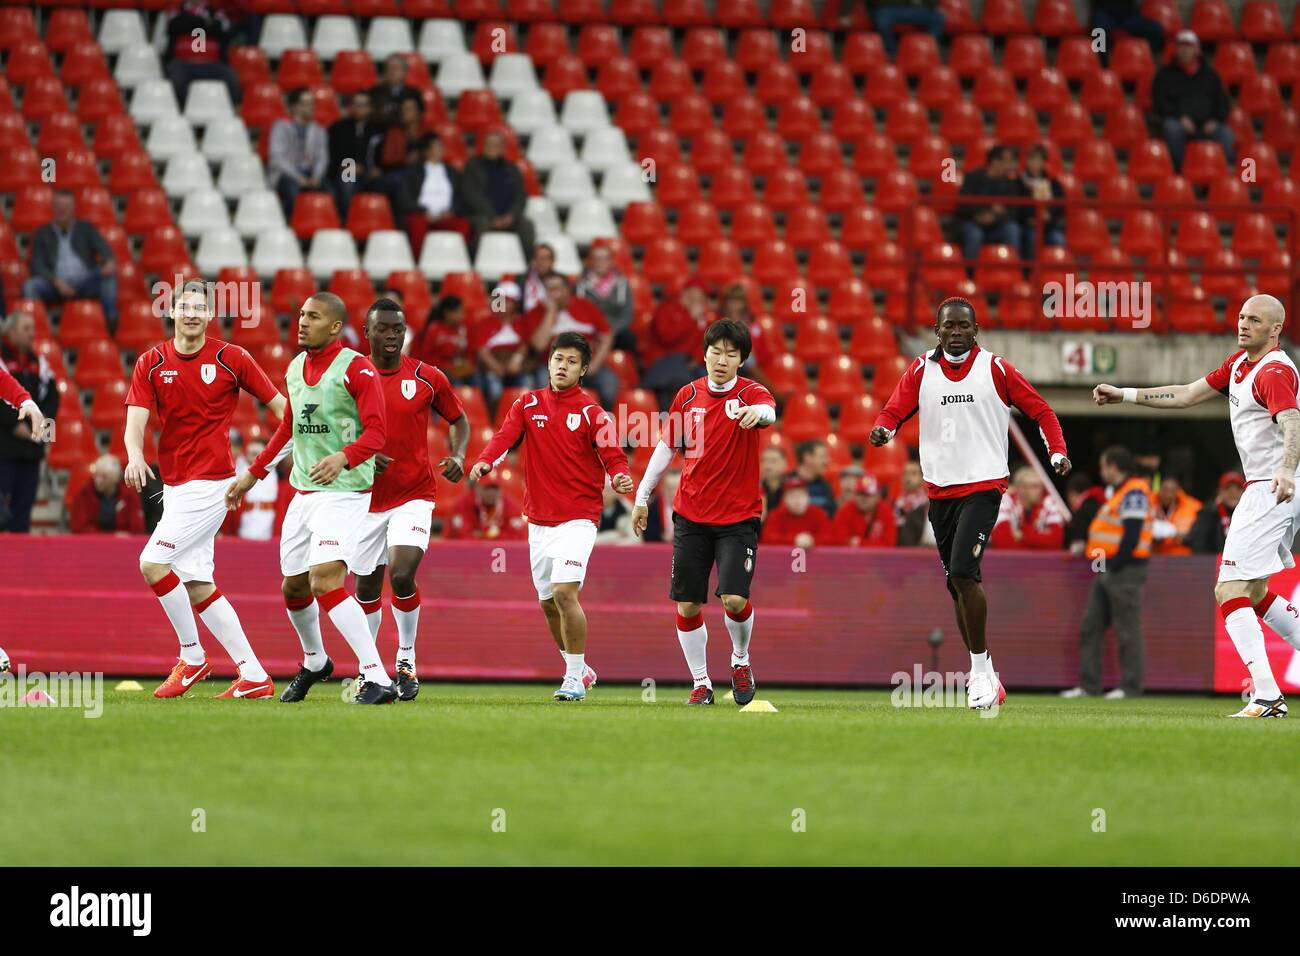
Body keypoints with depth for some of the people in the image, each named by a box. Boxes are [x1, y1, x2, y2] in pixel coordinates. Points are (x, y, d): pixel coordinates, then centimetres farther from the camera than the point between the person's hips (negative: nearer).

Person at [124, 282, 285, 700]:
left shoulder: (232, 359, -5)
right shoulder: (151, 363, 4)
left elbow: (279, 404, 1)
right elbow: (135, 421, -6)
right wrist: (135, 456, -27)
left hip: (210, 481, -6)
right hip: (175, 486, 6)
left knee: (153, 563, -16)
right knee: (196, 585, 4)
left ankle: (192, 657, -1)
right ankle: (254, 676, 9)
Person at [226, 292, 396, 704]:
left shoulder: (356, 368, -11)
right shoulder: (296, 368, 13)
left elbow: (377, 432, -17)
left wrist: (343, 458, -35)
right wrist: (253, 474, 27)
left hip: (345, 491, -8)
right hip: (304, 492, 8)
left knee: (325, 581, -22)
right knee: (293, 587, 15)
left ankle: (377, 679, -23)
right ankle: (314, 663, 41)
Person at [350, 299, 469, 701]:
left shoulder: (427, 378, -1)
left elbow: (458, 419, 14)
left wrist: (457, 457, -5)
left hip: (413, 494, -2)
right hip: (366, 497, 2)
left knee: (402, 575, -18)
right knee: (367, 585, 8)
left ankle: (407, 662, 0)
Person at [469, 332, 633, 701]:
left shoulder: (591, 413, -4)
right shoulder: (528, 404, 6)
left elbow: (613, 457, -9)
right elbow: (505, 435, -8)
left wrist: (621, 477, -32)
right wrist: (485, 462, -28)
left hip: (577, 518, -5)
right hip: (539, 519, 5)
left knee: (564, 591, -20)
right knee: (548, 603, 12)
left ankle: (575, 677, -10)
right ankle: (578, 668, 31)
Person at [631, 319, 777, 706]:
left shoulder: (749, 393, -8)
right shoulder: (688, 396, 3)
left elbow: (769, 410, -33)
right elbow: (667, 446, 15)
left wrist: (757, 413, -57)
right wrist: (642, 496, 15)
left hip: (738, 517, -3)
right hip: (691, 516, 3)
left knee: (734, 598, -16)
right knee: (687, 605, 0)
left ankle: (741, 660, 13)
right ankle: (700, 682, 16)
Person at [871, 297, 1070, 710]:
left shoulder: (995, 369, -1)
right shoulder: (922, 370, 7)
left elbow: (1040, 411, 4)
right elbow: (894, 410, 3)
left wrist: (1057, 452, -10)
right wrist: (883, 429, -20)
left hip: (984, 486, -5)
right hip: (940, 488, 5)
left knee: (962, 571, -21)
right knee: (957, 583, 9)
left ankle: (982, 669, -11)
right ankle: (981, 674, 19)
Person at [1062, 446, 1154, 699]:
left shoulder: (1134, 493, -12)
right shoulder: (1118, 492, 20)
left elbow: (1132, 533, -20)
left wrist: (1116, 564, -21)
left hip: (1124, 571, -11)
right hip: (1107, 571, 11)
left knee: (1126, 629, -6)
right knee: (1090, 627, 9)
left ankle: (1130, 686, -2)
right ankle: (1089, 685, 11)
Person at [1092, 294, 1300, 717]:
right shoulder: (1240, 363, 15)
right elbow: (1188, 395, 24)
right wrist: (1125, 395, 23)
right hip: (1265, 490, 11)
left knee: (1230, 591, -16)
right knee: (1254, 594, 19)